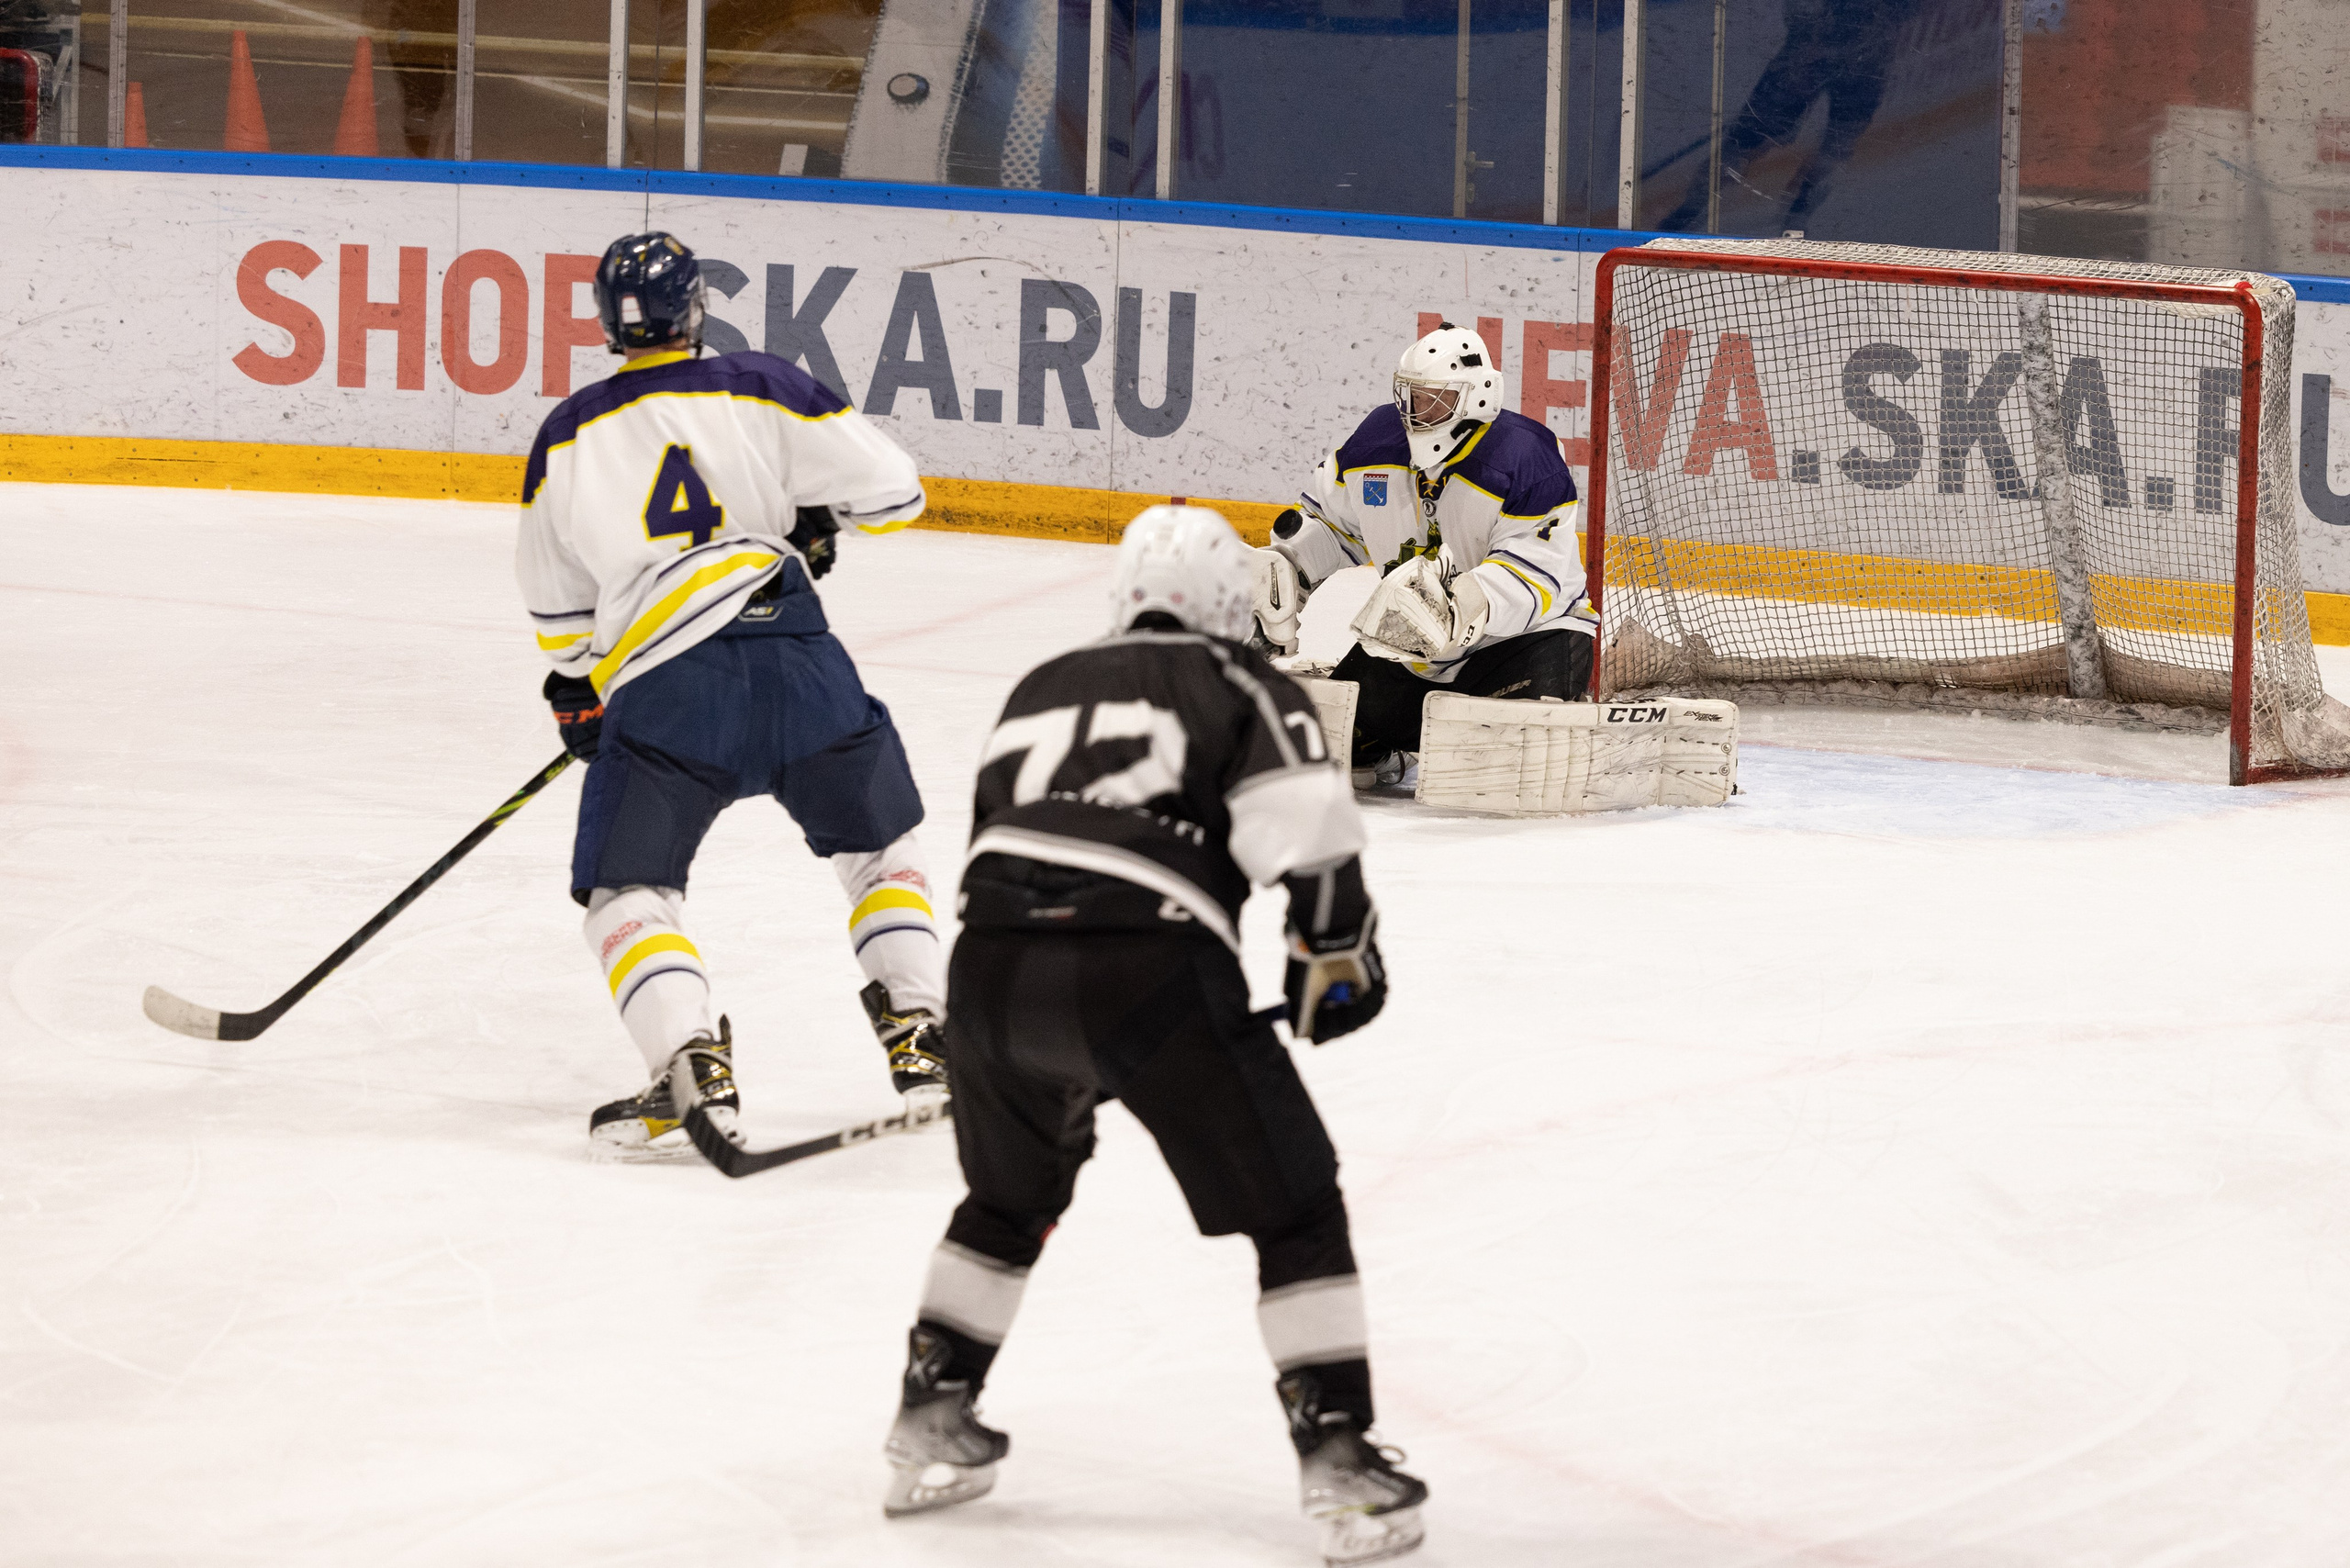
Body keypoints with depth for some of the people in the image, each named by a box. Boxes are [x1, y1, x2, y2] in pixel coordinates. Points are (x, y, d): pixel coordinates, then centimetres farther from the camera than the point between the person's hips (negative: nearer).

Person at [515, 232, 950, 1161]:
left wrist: (575, 687, 37)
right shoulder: (761, 390, 6)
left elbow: (554, 598, 21)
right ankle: (922, 1043, 13)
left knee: (626, 893, 8)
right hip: (796, 662, 1)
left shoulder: (567, 437, 12)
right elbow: (891, 488, 4)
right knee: (879, 845, 22)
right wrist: (816, 516, 25)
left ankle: (693, 1072, -13)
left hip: (659, 683, -1)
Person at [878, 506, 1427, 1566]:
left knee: (1011, 1194, 32)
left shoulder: (1038, 691, 29)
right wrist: (1336, 949, 9)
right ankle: (1337, 1456, 1)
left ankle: (931, 1426, 35)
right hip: (1149, 970, -5)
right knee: (1291, 1207, 8)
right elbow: (1303, 816, -6)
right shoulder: (1237, 685, 13)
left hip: (993, 963, 5)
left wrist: (1056, 1079, 40)